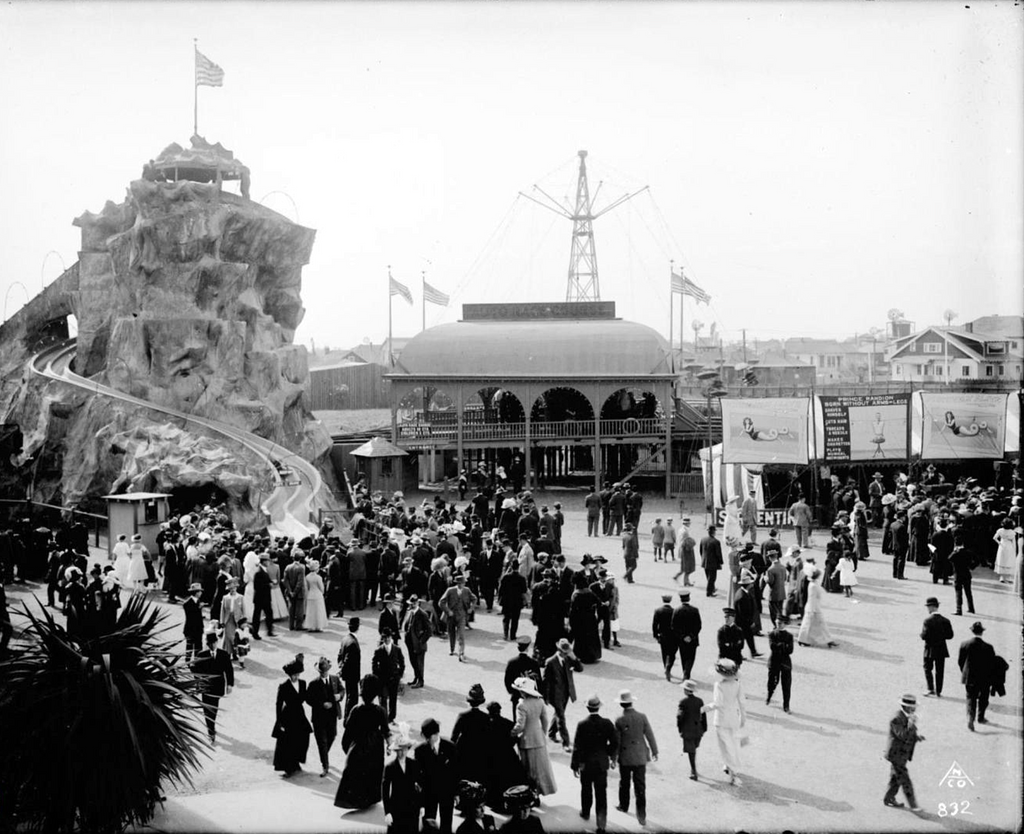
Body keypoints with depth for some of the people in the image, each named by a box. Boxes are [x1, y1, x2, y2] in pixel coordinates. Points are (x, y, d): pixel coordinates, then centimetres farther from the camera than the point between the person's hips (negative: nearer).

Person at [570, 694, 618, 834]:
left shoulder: (582, 725, -17)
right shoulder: (607, 723, -11)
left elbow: (577, 747, -14)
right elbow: (615, 742, -3)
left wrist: (575, 765, -4)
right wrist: (612, 756, 15)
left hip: (586, 764, -1)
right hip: (602, 763, 1)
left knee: (586, 789, 22)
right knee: (601, 793, 4)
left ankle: (585, 812, 42)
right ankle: (601, 822, 0)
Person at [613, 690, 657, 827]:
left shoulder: (619, 720, -14)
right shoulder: (642, 717, -10)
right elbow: (649, 735, -3)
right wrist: (654, 751, 10)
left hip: (625, 758, -1)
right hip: (640, 757, 1)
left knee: (624, 783, 21)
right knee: (640, 786, 4)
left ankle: (623, 806, 39)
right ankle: (641, 815, 0)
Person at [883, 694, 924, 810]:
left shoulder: (907, 717, 5)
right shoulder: (896, 719, -24)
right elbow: (902, 736, -30)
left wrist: (917, 735, -2)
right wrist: (911, 724, -34)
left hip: (903, 754, 10)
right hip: (896, 755, -10)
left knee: (896, 778, 20)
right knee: (905, 781, -5)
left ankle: (889, 799, 34)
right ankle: (913, 804, -1)